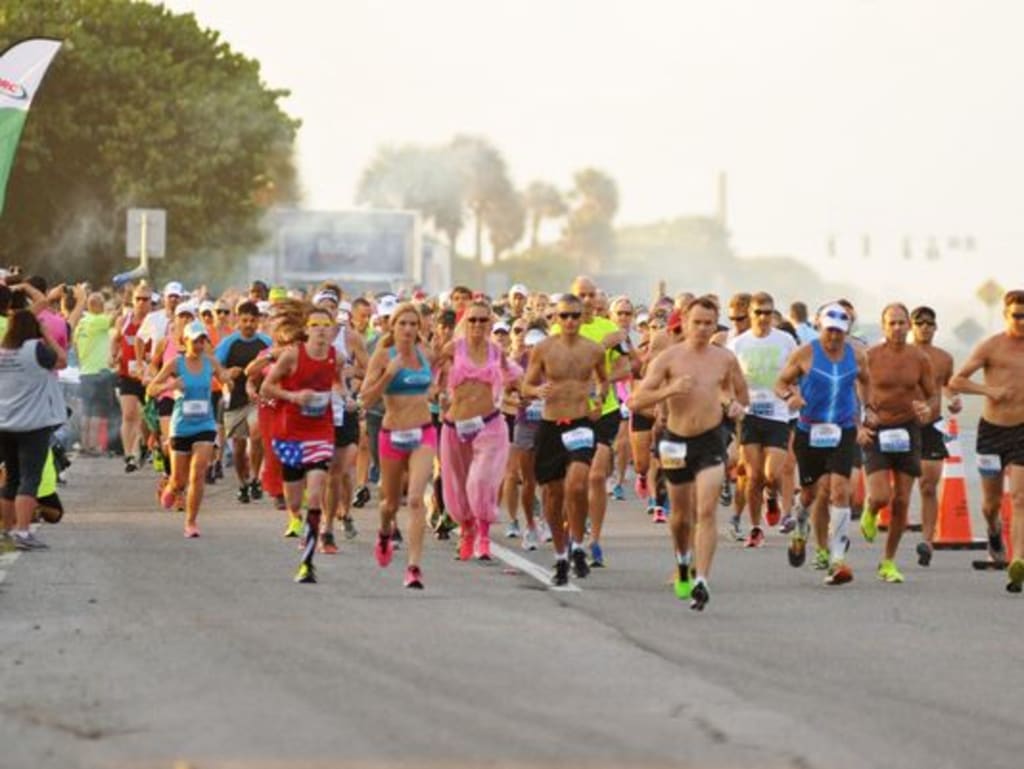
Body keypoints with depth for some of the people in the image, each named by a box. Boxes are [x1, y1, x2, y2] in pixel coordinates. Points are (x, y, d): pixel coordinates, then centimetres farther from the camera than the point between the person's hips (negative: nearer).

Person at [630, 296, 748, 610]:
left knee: (706, 512, -16)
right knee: (681, 514, 16)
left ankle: (701, 582, -19)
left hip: (710, 441, -1)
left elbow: (742, 395, 18)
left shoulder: (725, 359, 2)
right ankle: (682, 562, 46)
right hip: (677, 442, 1)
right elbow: (637, 400, -9)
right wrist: (669, 390, -25)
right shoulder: (669, 358, -4)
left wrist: (737, 405, -6)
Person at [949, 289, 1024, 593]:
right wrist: (989, 390, -18)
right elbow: (955, 382, -6)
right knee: (992, 500, 11)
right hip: (992, 429, -1)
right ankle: (994, 531, 47)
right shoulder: (991, 347, -5)